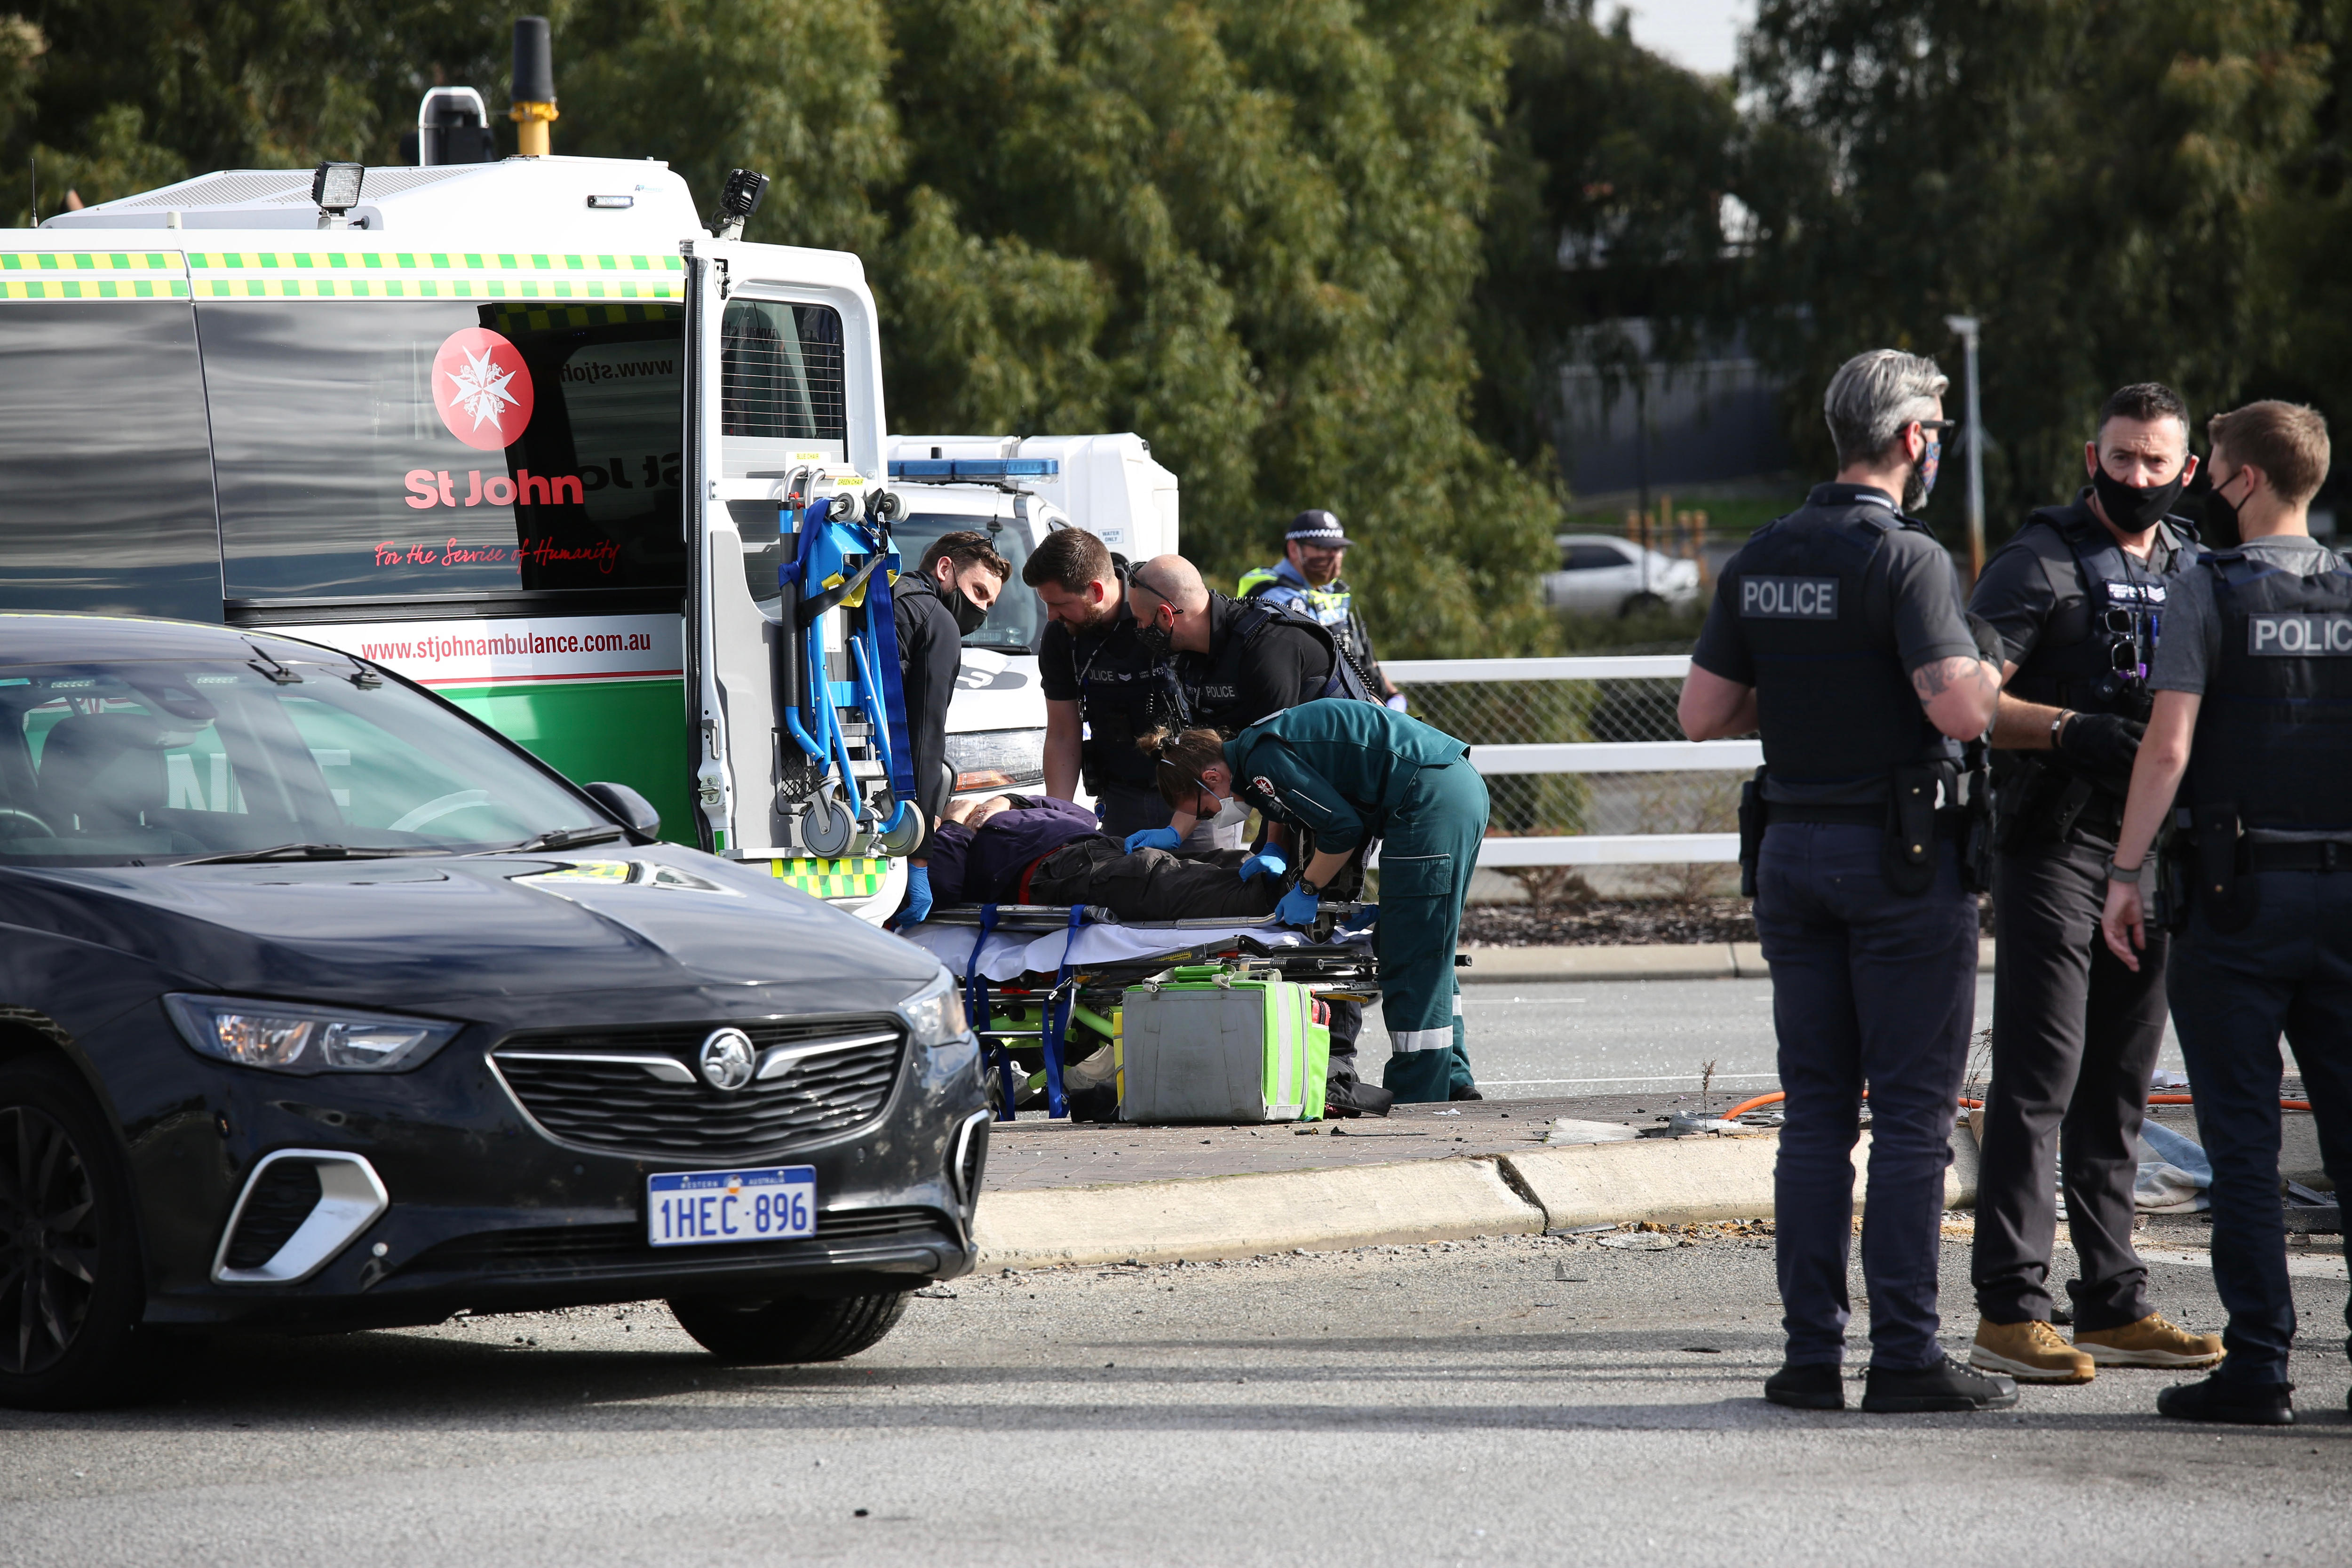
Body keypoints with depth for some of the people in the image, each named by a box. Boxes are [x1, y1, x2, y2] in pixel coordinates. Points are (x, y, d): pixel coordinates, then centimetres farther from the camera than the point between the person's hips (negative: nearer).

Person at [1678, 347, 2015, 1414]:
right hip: (1901, 853, -6)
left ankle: (1812, 1354, 7)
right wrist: (1996, 670, -2)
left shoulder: (1760, 561, 8)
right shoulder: (1906, 559, -14)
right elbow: (1960, 711, -23)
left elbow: (1702, 715, 10)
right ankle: (1905, 1356, -4)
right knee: (1912, 1114, -2)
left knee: (1815, 1113, 9)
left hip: (1792, 847, 6)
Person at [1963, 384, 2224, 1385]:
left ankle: (2115, 1307, 15)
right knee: (2039, 1077, -9)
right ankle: (2011, 1311, -9)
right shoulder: (2041, 564, -6)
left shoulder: (2194, 570, 14)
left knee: (2120, 1087, 11)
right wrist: (2070, 730, -27)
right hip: (2055, 845, -7)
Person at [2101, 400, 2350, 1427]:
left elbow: (2169, 747, -13)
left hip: (2237, 890, -4)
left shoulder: (2209, 591, -6)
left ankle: (2258, 1367, -4)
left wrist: (2126, 872, -7)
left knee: (2243, 1142, -1)